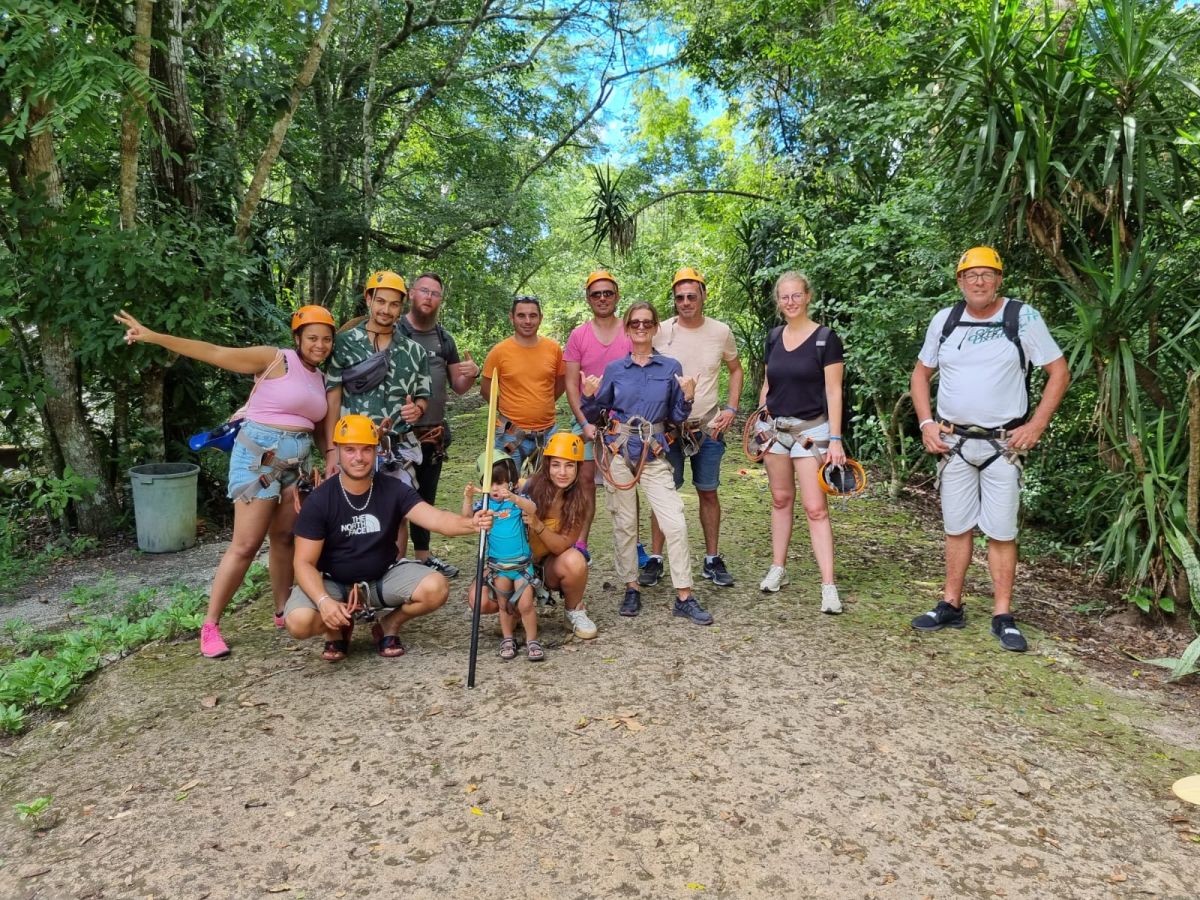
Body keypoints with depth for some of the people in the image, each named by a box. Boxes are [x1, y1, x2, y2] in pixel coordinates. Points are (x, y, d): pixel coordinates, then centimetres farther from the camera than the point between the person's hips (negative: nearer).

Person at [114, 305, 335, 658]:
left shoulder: (321, 379, 12)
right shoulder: (275, 359, -8)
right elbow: (214, 353, -13)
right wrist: (153, 337, -19)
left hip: (296, 463, 6)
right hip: (259, 457, -6)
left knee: (285, 539, 12)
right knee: (245, 545, -6)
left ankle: (283, 612, 24)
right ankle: (210, 625, 5)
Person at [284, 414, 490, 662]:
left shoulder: (394, 490, -12)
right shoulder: (319, 501, -15)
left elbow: (436, 518, -27)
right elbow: (305, 563, -15)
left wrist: (470, 523, -49)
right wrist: (324, 601, -34)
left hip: (385, 576, 1)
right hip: (333, 583, -1)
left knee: (436, 587, -24)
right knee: (299, 622, -30)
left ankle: (388, 625, 7)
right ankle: (337, 630, 9)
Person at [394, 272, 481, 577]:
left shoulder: (444, 338, 11)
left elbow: (458, 387, 15)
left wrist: (471, 374, -7)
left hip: (434, 432, 6)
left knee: (426, 498, 16)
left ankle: (423, 557, 28)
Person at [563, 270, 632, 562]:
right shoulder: (578, 336, 2)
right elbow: (571, 384, 0)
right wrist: (584, 423, -8)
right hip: (588, 421, 0)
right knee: (585, 479, 1)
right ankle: (580, 544, 8)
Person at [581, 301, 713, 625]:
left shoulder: (671, 367, 4)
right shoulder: (614, 369, 5)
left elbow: (677, 417, 5)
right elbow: (594, 415, 9)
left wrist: (687, 397, -13)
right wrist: (589, 396, -10)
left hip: (653, 454, 0)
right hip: (618, 451, 1)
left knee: (676, 523, -8)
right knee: (624, 523, 5)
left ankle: (684, 597, 1)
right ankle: (631, 589, 20)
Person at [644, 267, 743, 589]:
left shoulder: (721, 332, 1)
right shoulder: (659, 332, -5)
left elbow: (735, 369, 15)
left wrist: (731, 408, 4)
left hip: (709, 427, 2)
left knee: (708, 492, 9)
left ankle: (712, 559, 22)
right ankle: (655, 558, 14)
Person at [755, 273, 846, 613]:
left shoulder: (825, 339, -6)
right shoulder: (773, 337, 9)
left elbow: (833, 391, -9)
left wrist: (835, 438, -14)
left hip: (811, 430, -5)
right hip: (775, 428, 5)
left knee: (815, 507, -8)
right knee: (781, 499, 13)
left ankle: (828, 586, -3)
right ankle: (778, 569, 24)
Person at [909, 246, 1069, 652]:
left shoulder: (1022, 318, -5)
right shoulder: (945, 319, 4)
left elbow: (1059, 371, -1)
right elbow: (921, 374, 13)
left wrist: (1036, 425, -9)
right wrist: (926, 424, 1)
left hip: (1003, 444, -3)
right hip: (953, 443, 3)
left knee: (1001, 531, 0)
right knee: (956, 527, 10)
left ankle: (1003, 616, 9)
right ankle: (951, 606, 19)